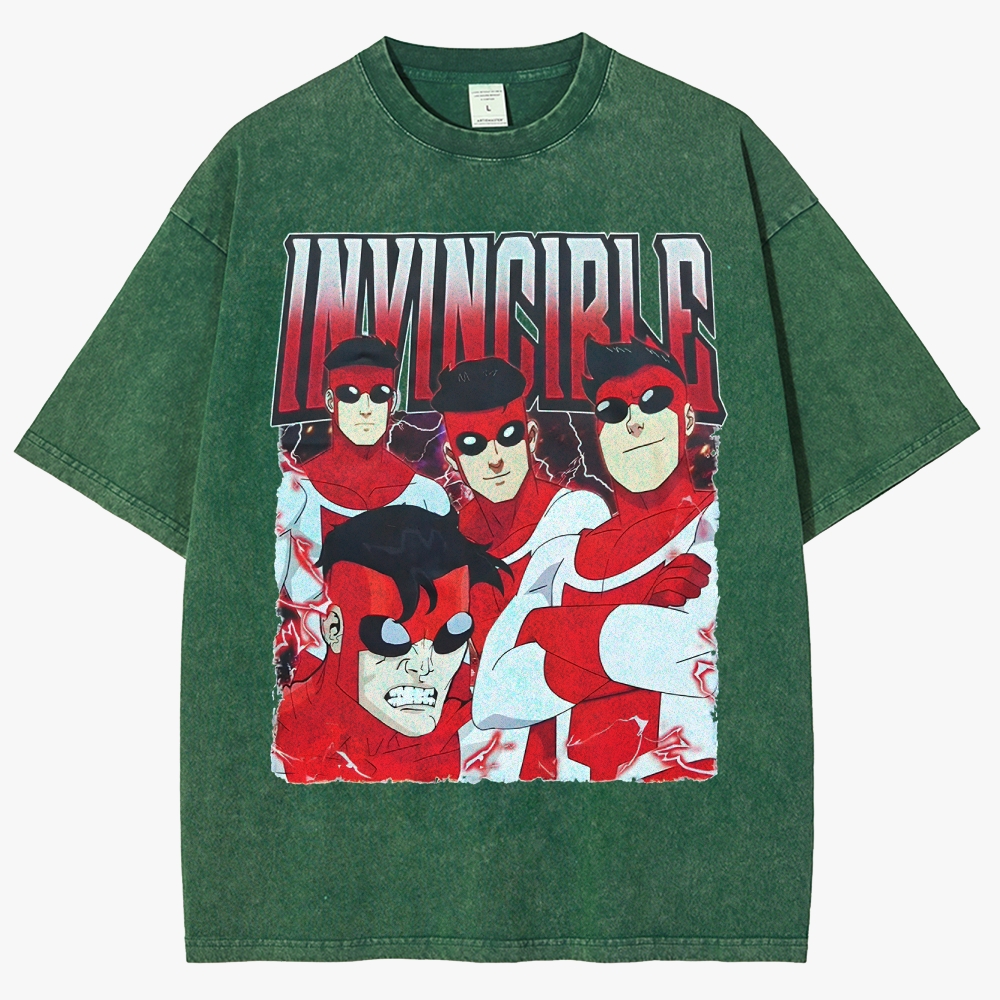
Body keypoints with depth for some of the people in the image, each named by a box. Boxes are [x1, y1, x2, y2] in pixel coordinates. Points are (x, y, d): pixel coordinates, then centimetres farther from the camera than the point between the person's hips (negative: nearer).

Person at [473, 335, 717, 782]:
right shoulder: (560, 557, 11)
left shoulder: (714, 524, 4)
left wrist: (546, 624, -3)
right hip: (556, 773, 4)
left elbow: (703, 649, -14)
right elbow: (491, 700, 2)